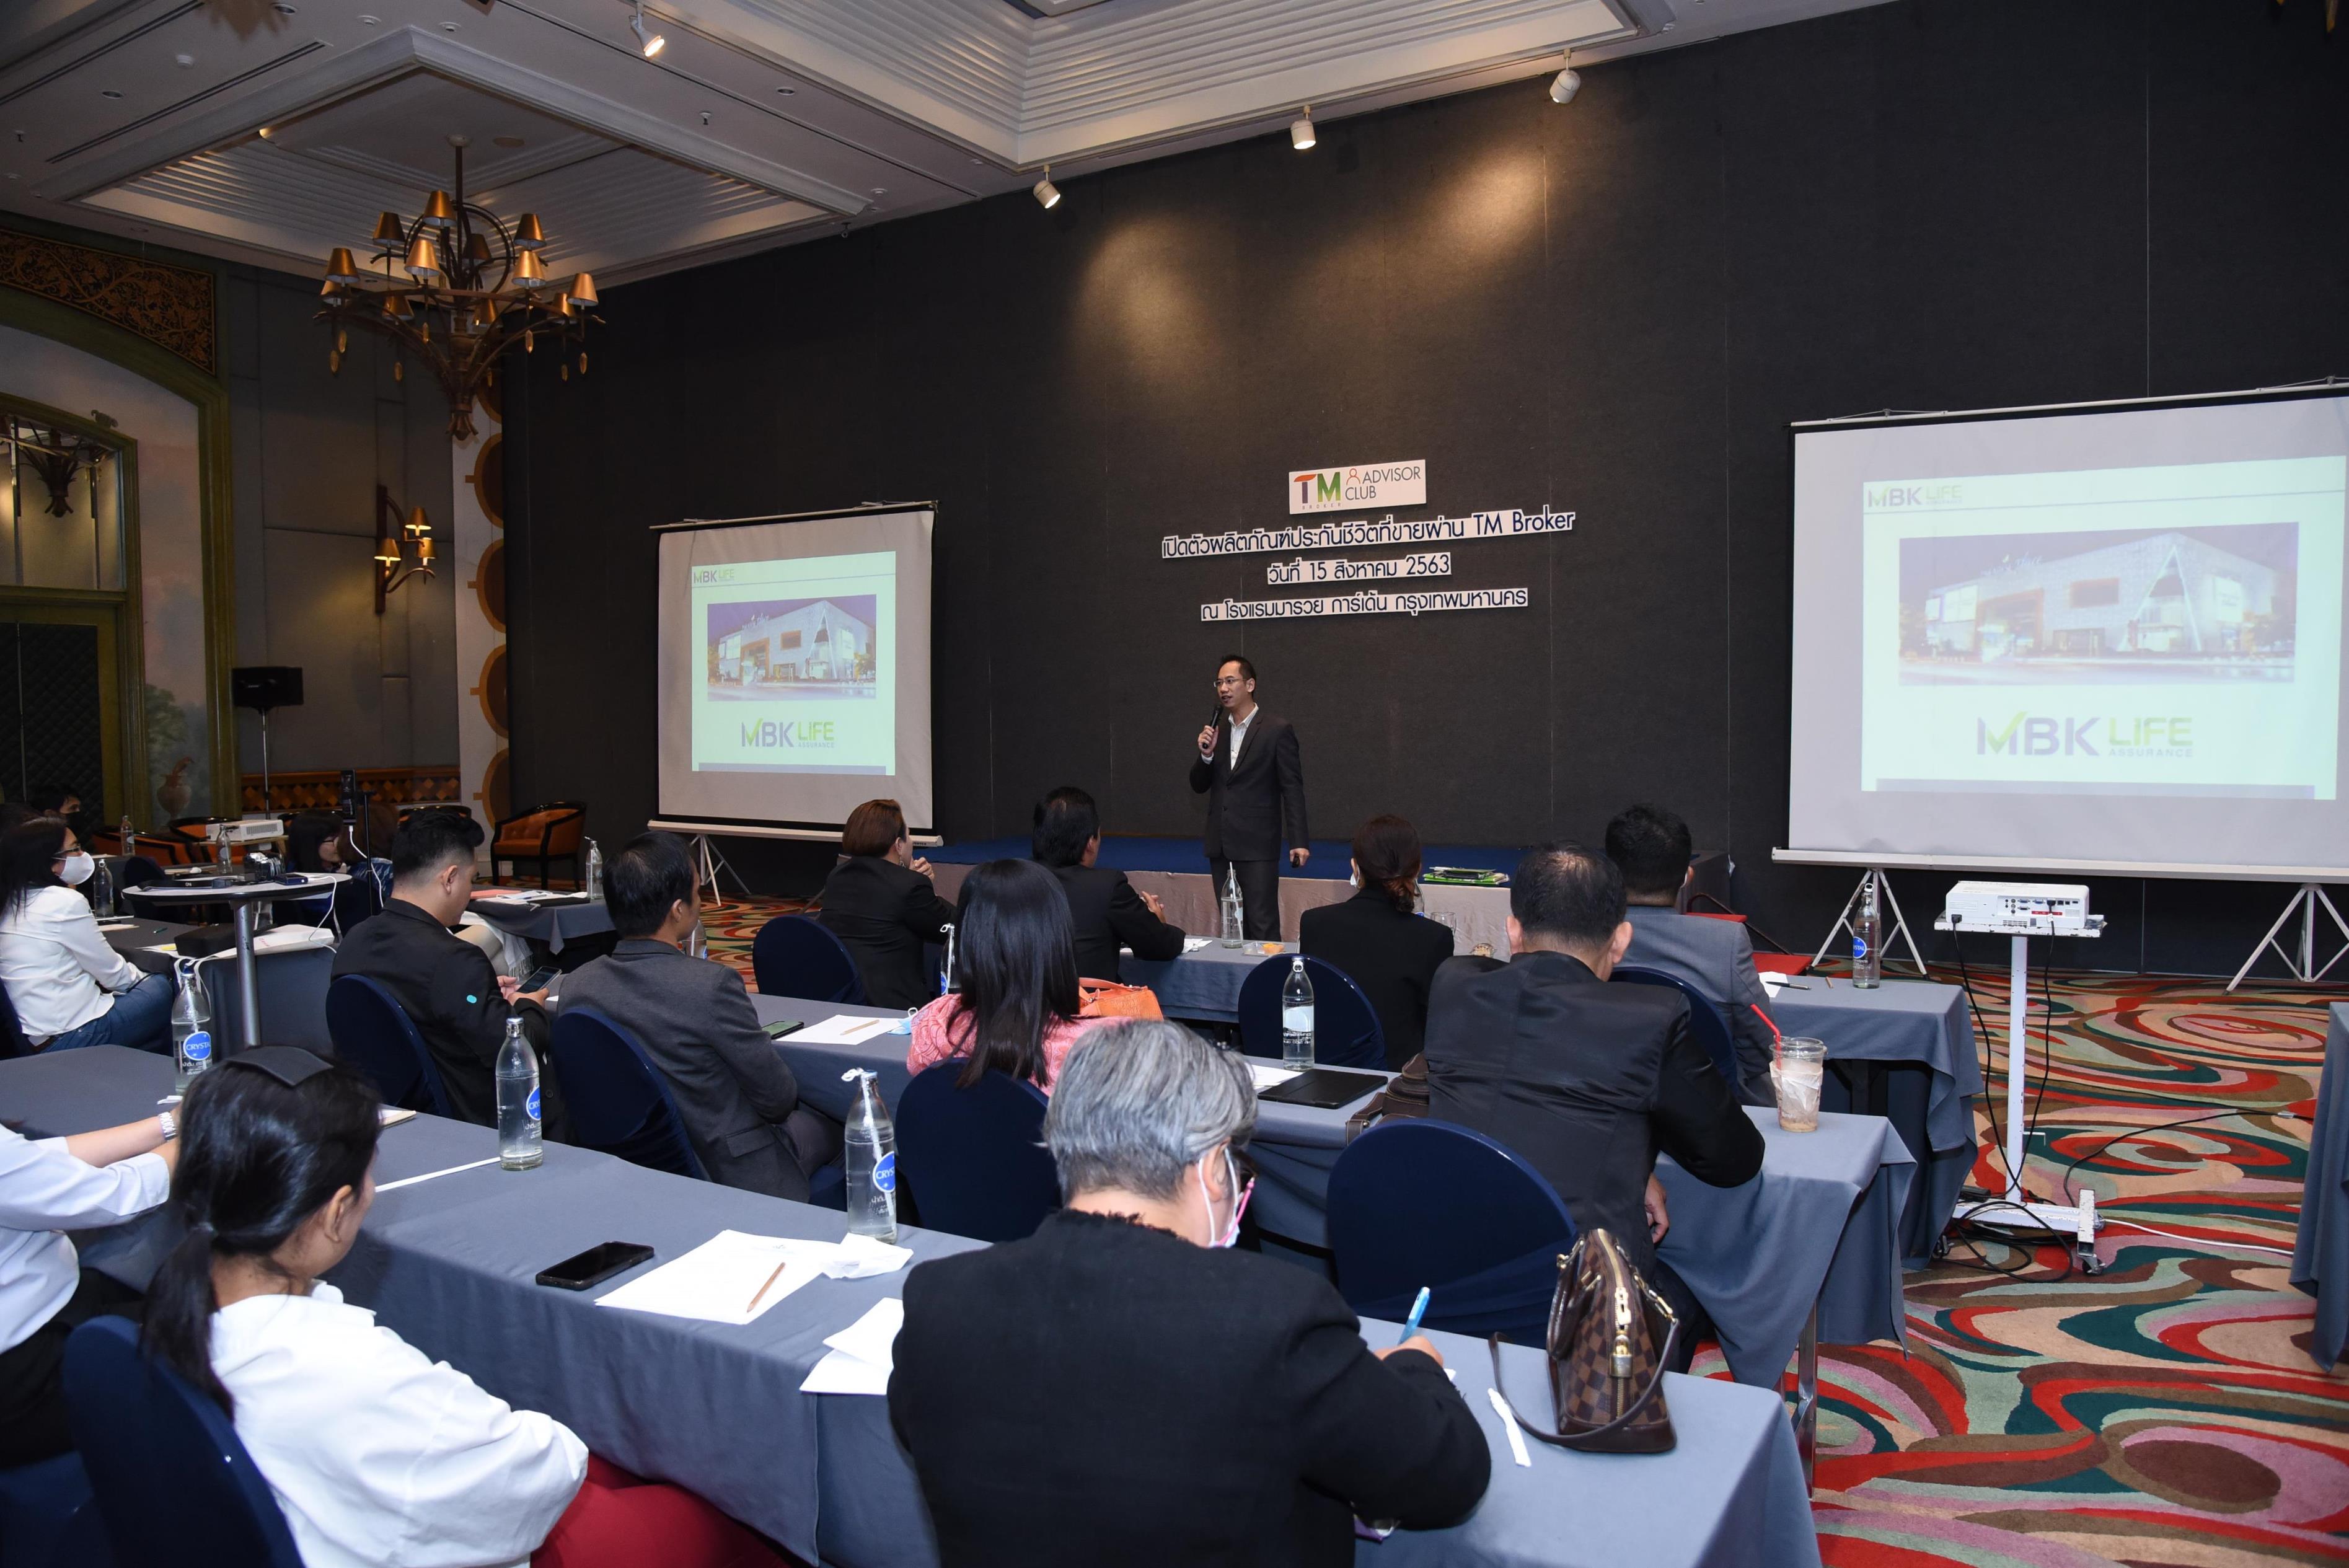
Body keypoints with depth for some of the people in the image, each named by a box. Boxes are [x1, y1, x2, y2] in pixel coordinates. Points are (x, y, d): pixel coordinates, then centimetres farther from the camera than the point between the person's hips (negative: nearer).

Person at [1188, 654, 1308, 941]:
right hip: (1221, 845, 6)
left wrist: (1298, 841, -12)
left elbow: (1293, 789, -6)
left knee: (1262, 926, -7)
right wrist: (1206, 754, -7)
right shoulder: (1215, 729, 11)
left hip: (1257, 845, -6)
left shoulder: (1277, 729, -5)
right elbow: (1199, 786, 13)